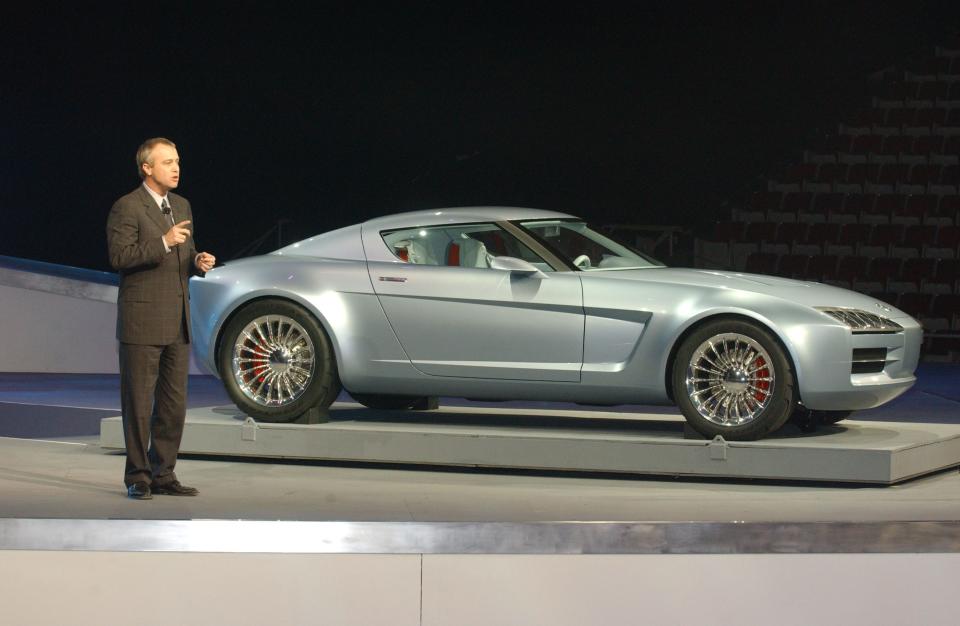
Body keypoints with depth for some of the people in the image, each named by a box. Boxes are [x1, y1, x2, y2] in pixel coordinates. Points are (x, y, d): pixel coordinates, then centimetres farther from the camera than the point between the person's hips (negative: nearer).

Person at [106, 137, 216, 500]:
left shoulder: (181, 206, 15)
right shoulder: (126, 208, -8)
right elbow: (118, 256, -18)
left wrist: (199, 262, 0)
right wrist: (163, 242, -25)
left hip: (177, 322, 7)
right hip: (142, 322, -7)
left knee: (173, 404, 8)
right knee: (138, 404, -1)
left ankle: (163, 475, 15)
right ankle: (138, 478, 5)